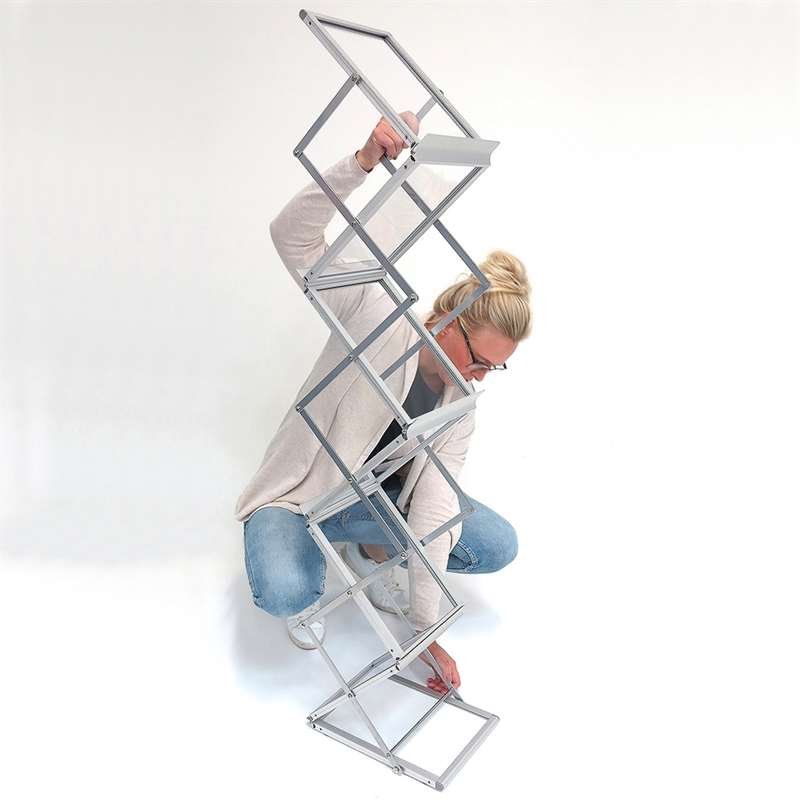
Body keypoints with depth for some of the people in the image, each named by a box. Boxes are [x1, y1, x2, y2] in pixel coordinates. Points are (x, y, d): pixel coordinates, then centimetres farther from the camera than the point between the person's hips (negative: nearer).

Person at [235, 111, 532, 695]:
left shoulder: (461, 408, -10)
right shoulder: (376, 315, -22)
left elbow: (435, 510, -16)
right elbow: (293, 237, -32)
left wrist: (427, 633, -21)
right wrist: (363, 162, -49)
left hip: (376, 501, 5)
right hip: (298, 495, -4)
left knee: (498, 545, -10)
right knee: (284, 594, -36)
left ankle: (370, 552, 12)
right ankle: (310, 573, 3)